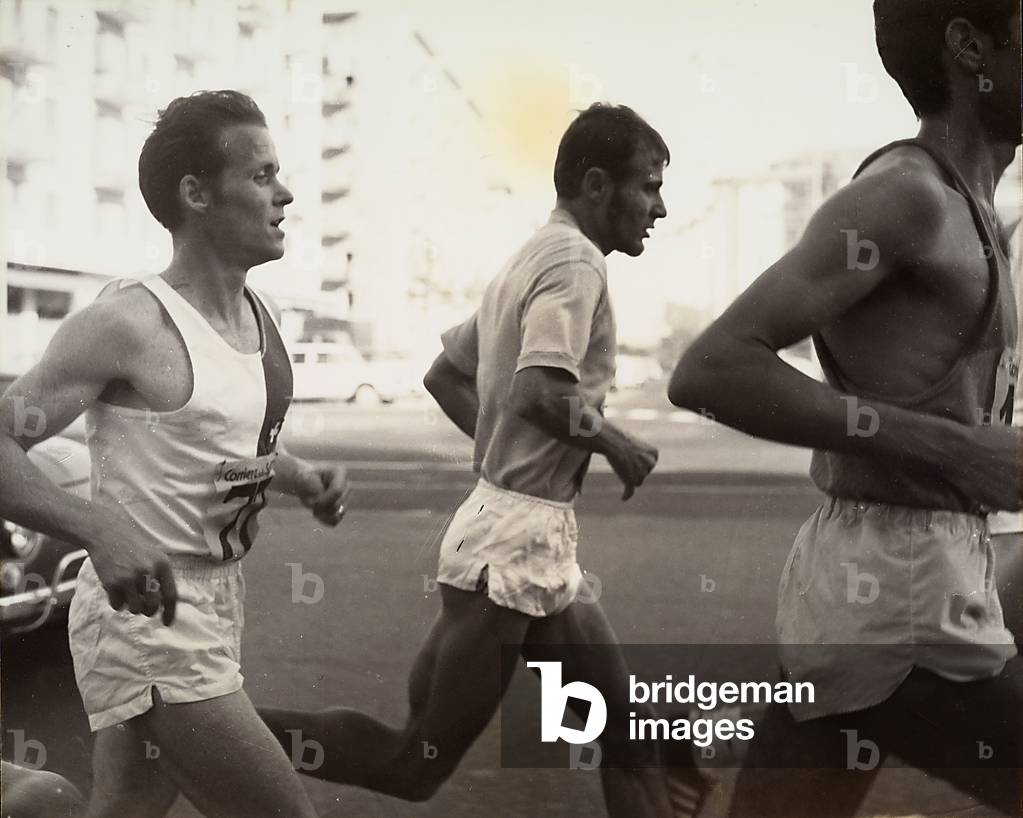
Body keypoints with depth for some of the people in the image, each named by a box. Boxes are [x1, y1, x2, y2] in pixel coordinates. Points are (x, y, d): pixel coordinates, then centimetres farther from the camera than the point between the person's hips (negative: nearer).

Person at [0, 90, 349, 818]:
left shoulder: (256, 317, 8)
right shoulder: (130, 324, -18)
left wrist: (303, 480, 3)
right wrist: (100, 527, -38)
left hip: (213, 614, 8)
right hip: (149, 624, -8)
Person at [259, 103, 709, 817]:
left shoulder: (535, 259, 16)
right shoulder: (575, 261, -14)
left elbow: (445, 375, 23)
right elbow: (540, 393, -29)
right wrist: (614, 443, -12)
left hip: (530, 535, 10)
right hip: (518, 536, -10)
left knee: (626, 741, 13)